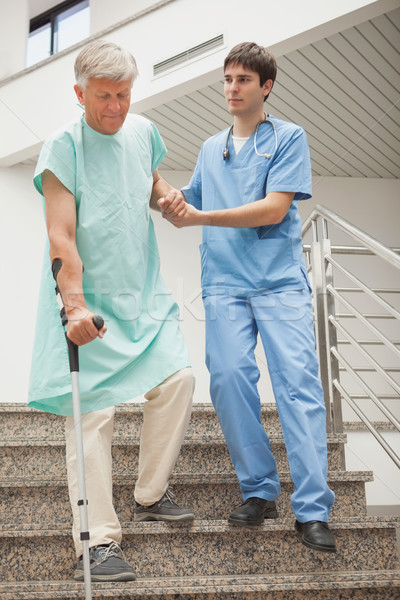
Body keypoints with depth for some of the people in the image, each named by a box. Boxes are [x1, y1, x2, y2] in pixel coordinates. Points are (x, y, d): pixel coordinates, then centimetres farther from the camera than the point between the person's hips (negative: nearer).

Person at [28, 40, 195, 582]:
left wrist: (166, 196, 3)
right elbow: (61, 236, -17)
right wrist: (75, 305, -28)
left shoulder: (143, 131, 8)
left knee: (177, 378, -5)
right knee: (91, 409, -7)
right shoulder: (63, 147, -10)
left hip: (143, 292, 6)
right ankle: (98, 542, -3)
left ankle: (151, 496, 14)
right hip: (89, 299, -6)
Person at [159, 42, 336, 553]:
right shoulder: (210, 149, 22)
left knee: (298, 380, -13)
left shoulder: (288, 138, 7)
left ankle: (312, 511, -11)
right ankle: (259, 492, 2)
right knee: (228, 377, -12)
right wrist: (173, 206, 2)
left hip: (280, 280, -3)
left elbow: (274, 209, -6)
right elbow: (190, 211, 26)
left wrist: (201, 217, -11)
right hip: (224, 284, 4)